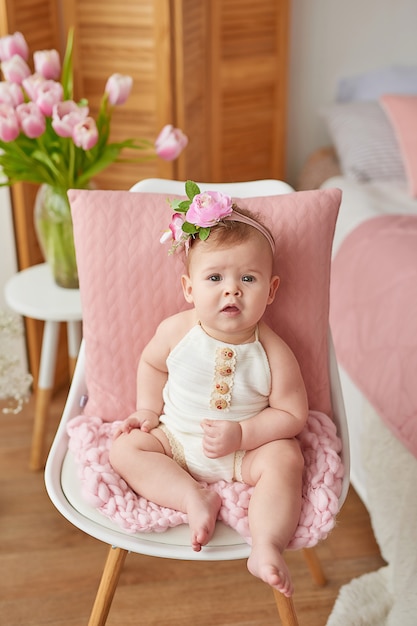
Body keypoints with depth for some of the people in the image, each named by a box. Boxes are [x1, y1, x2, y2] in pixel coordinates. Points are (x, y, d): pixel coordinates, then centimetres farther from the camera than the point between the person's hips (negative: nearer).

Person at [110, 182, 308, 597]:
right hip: (175, 440, 3)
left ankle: (266, 548, -33)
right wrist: (148, 411, 0)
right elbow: (151, 364, 11)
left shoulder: (273, 352, -18)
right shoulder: (176, 331, -11)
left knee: (284, 460, -29)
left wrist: (241, 435, -25)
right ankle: (195, 499, -26)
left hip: (248, 450, -2)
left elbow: (292, 415, -13)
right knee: (125, 447, -16)